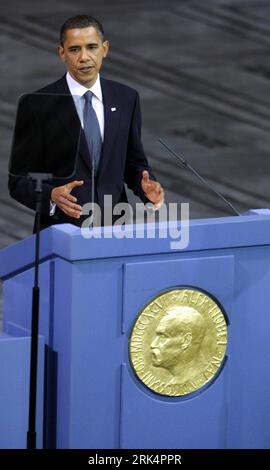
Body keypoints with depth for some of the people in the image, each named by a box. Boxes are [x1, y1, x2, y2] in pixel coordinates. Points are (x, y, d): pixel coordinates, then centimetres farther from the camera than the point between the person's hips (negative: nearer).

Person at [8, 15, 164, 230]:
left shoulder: (126, 99, 8)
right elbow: (19, 180, -2)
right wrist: (52, 196, -21)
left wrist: (146, 184, -4)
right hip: (61, 230, -3)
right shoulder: (39, 105, -4)